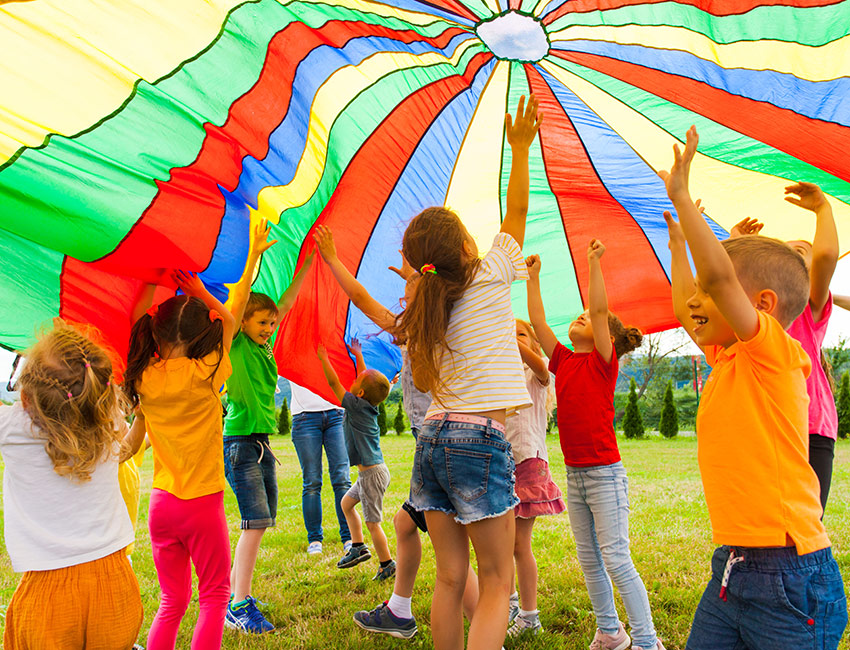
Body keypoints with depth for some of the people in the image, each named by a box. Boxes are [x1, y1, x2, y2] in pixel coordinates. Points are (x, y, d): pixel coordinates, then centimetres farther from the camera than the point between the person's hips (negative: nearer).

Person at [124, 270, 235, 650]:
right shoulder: (204, 374, -12)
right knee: (214, 596, 12)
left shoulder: (143, 379, -3)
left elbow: (135, 334, 17)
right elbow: (230, 323, 4)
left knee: (172, 602, 18)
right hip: (202, 503, -4)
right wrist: (201, 294, 3)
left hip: (162, 502, 4)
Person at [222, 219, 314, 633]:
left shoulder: (264, 345, 12)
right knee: (256, 522, -11)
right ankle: (240, 607, -3)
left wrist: (309, 261, 11)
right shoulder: (235, 344, -6)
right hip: (239, 443, -8)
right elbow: (239, 298, -20)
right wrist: (254, 255, -26)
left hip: (263, 443, 8)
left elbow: (288, 300, 13)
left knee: (259, 523, 10)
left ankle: (234, 590, 22)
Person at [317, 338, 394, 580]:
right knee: (346, 502, 23)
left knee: (372, 521, -1)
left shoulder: (357, 405, -17)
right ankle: (358, 547, 28)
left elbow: (334, 382, -13)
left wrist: (323, 357, -4)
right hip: (370, 472, 10)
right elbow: (367, 378, 21)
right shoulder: (369, 406, 4)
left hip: (373, 473, -10)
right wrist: (358, 357, 29)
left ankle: (387, 565, 9)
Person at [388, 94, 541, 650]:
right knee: (497, 581, 4)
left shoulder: (424, 311, 9)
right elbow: (517, 211, 8)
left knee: (451, 578, 13)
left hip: (433, 436, 6)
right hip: (481, 438, -6)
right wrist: (520, 147, 14)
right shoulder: (490, 277, -4)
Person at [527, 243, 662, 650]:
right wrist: (533, 277, 11)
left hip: (605, 474, -7)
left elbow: (601, 309, -18)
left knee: (616, 561, -4)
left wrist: (594, 262, -18)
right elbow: (537, 321, 9)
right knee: (589, 561, 14)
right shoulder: (563, 361, 9)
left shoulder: (604, 362, -7)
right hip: (574, 475, 7)